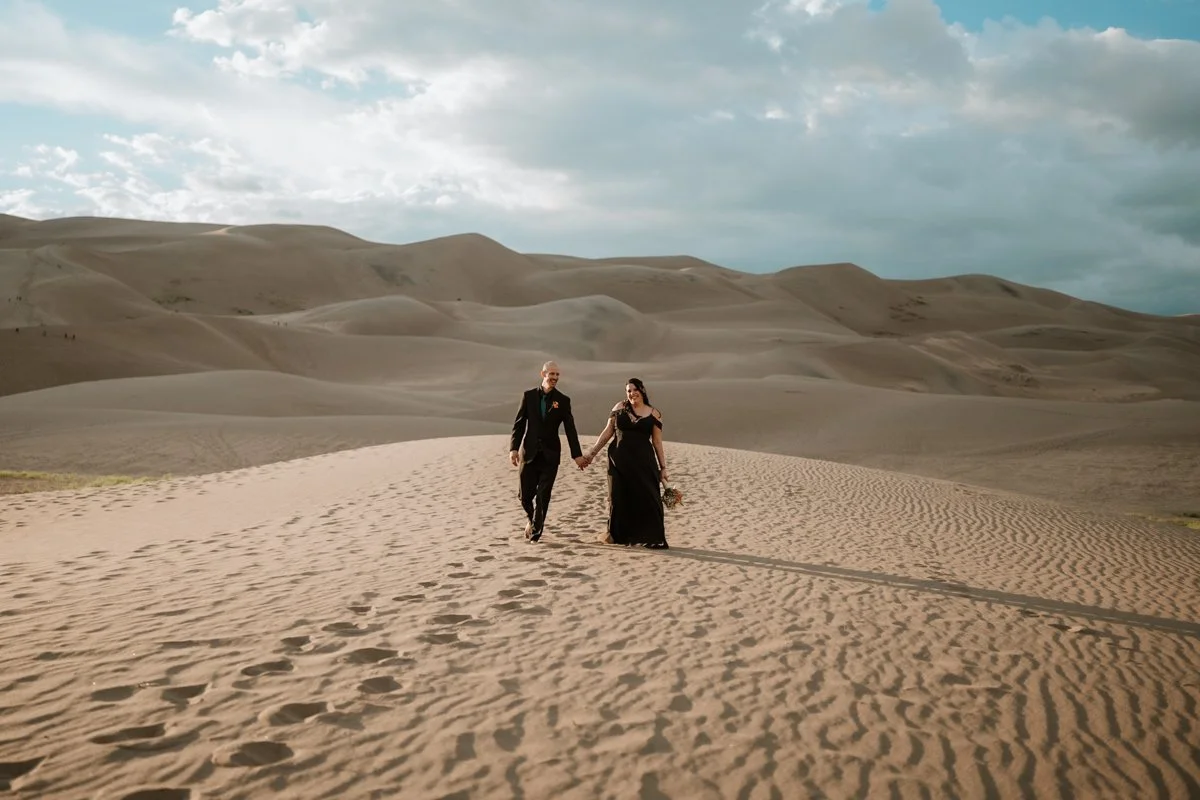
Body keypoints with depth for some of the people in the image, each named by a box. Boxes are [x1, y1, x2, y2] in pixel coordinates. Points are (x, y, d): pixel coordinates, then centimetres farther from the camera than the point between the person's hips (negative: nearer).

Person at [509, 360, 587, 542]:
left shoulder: (563, 400, 1)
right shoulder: (529, 396, 2)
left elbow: (570, 429, -1)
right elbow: (518, 424, 2)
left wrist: (577, 454, -5)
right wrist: (513, 448, -7)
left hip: (550, 454, -1)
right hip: (529, 452, 1)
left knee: (543, 496, -2)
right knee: (526, 495, 4)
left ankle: (536, 531, 12)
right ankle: (532, 519, 33)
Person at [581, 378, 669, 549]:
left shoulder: (654, 414, 2)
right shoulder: (619, 408, 5)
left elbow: (657, 442, 4)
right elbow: (607, 432, 9)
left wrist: (663, 467, 2)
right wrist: (592, 452, 7)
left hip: (643, 462, -1)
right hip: (619, 459, 2)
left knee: (647, 497, -5)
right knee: (619, 496, 9)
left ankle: (651, 537, 2)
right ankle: (616, 534, 21)